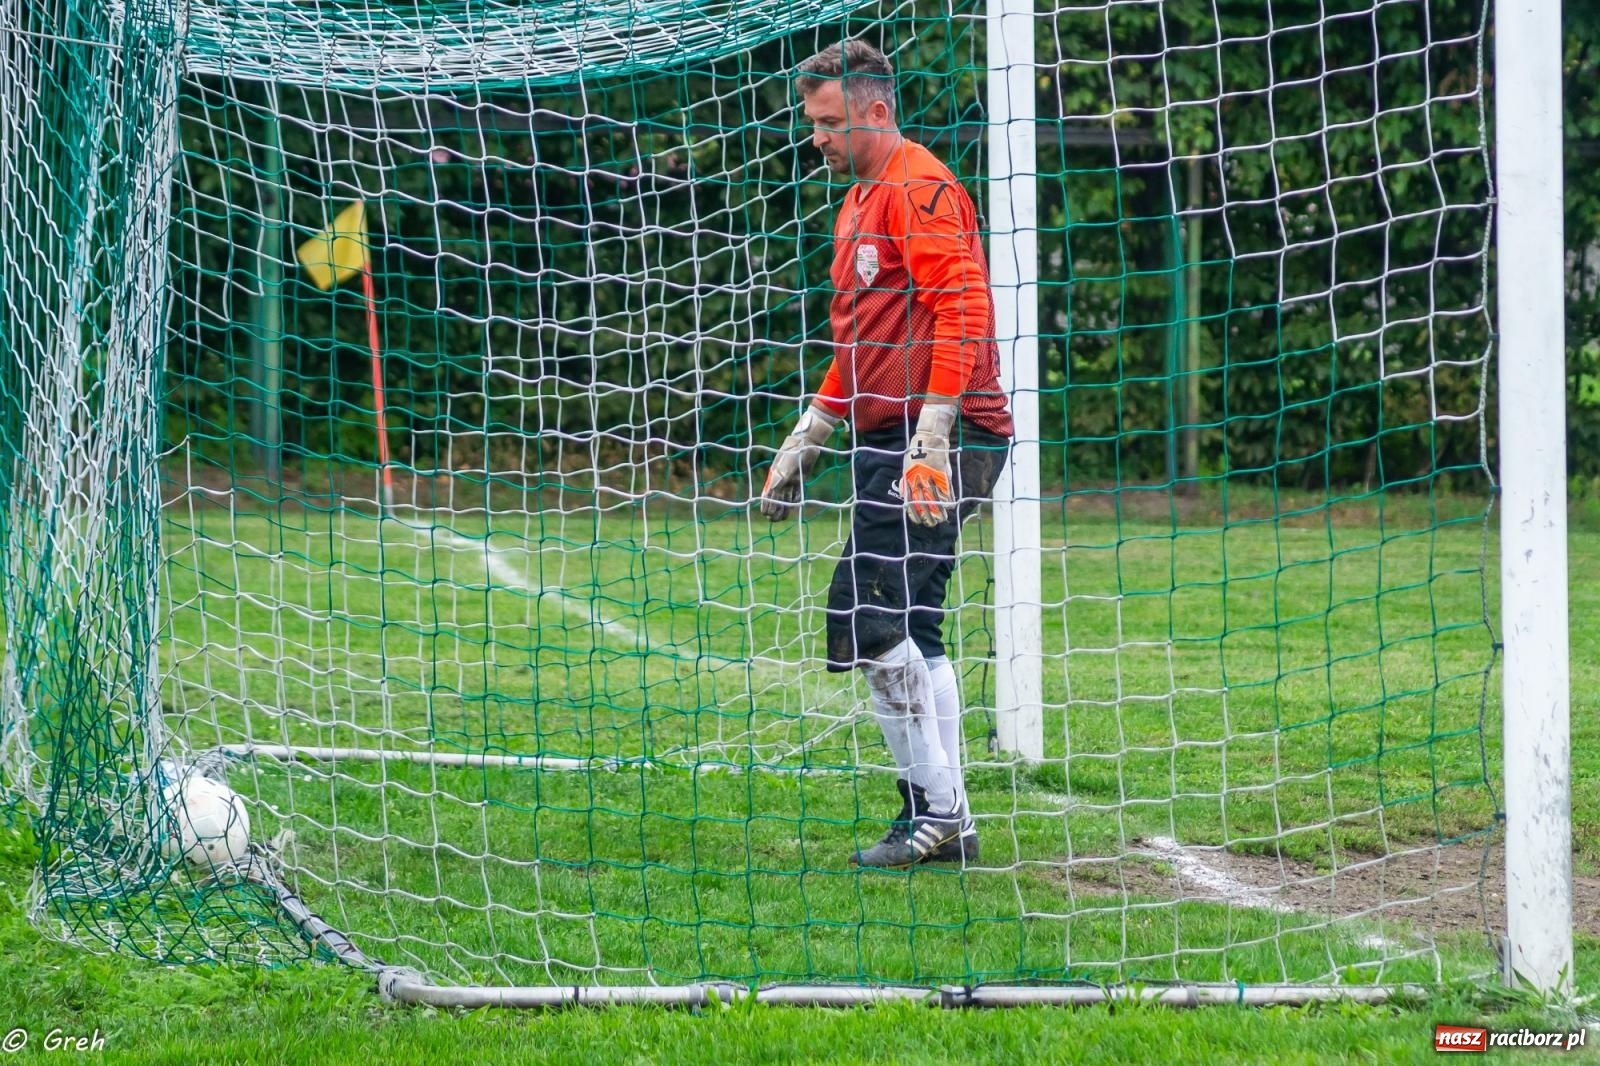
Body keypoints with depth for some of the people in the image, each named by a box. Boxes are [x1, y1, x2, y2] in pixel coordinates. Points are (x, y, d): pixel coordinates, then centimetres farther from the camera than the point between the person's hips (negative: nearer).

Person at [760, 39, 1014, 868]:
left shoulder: (920, 188, -10)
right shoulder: (859, 201, 22)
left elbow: (964, 314, -20)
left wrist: (931, 439, -26)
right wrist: (805, 441, 29)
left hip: (938, 440, -10)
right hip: (888, 442, 10)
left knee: (867, 614, -14)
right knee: (905, 628, 10)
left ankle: (935, 811, -10)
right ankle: (943, 819, 12)